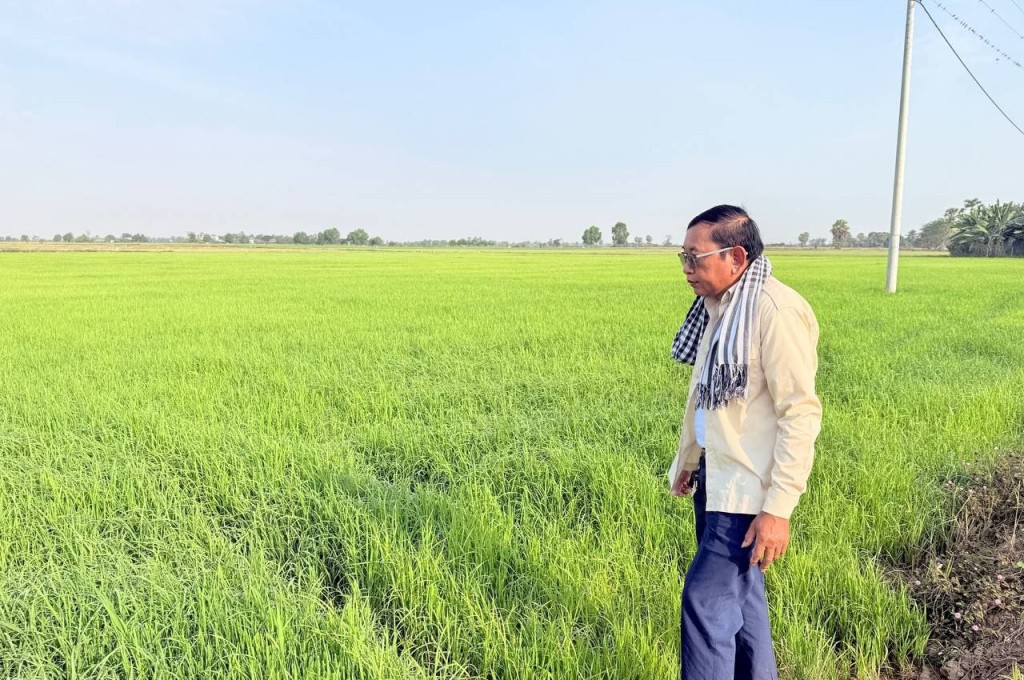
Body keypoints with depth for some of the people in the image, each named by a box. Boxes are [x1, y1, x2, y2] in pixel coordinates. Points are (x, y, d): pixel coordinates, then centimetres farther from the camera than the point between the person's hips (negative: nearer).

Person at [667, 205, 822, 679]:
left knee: (706, 601, -5)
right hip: (715, 477, 9)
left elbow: (801, 413, -22)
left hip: (747, 489, -9)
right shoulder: (717, 306, 7)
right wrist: (686, 461, 23)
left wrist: (778, 507, -23)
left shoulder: (776, 310, -20)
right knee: (740, 595, 20)